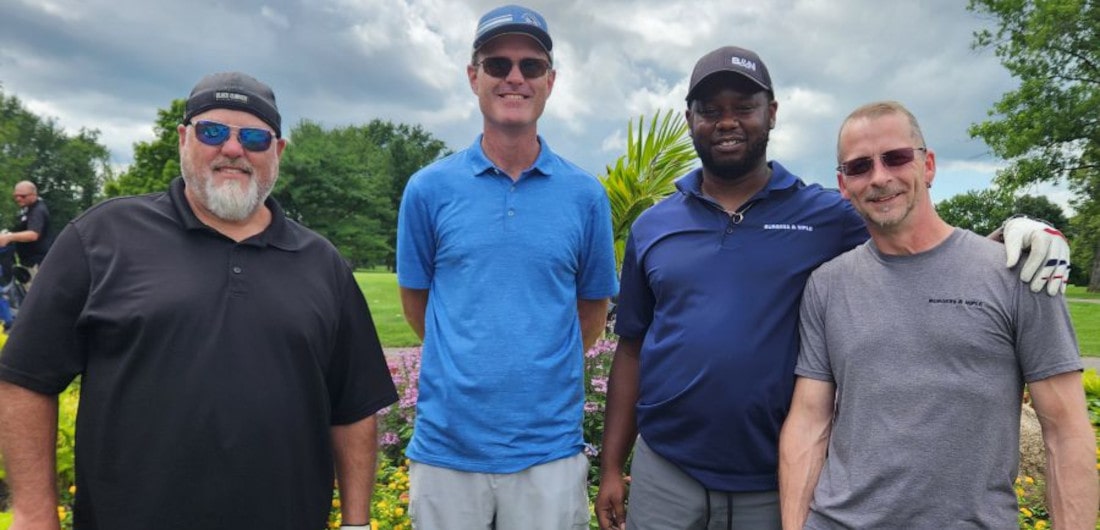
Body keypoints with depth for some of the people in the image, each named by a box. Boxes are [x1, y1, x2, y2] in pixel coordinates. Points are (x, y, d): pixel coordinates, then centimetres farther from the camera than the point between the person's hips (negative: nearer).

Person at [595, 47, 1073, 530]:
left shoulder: (826, 216, -3)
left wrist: (1012, 233, -20)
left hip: (776, 483, -1)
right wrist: (611, 467, 4)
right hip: (664, 472, 1)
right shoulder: (652, 227, 2)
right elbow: (632, 349, 5)